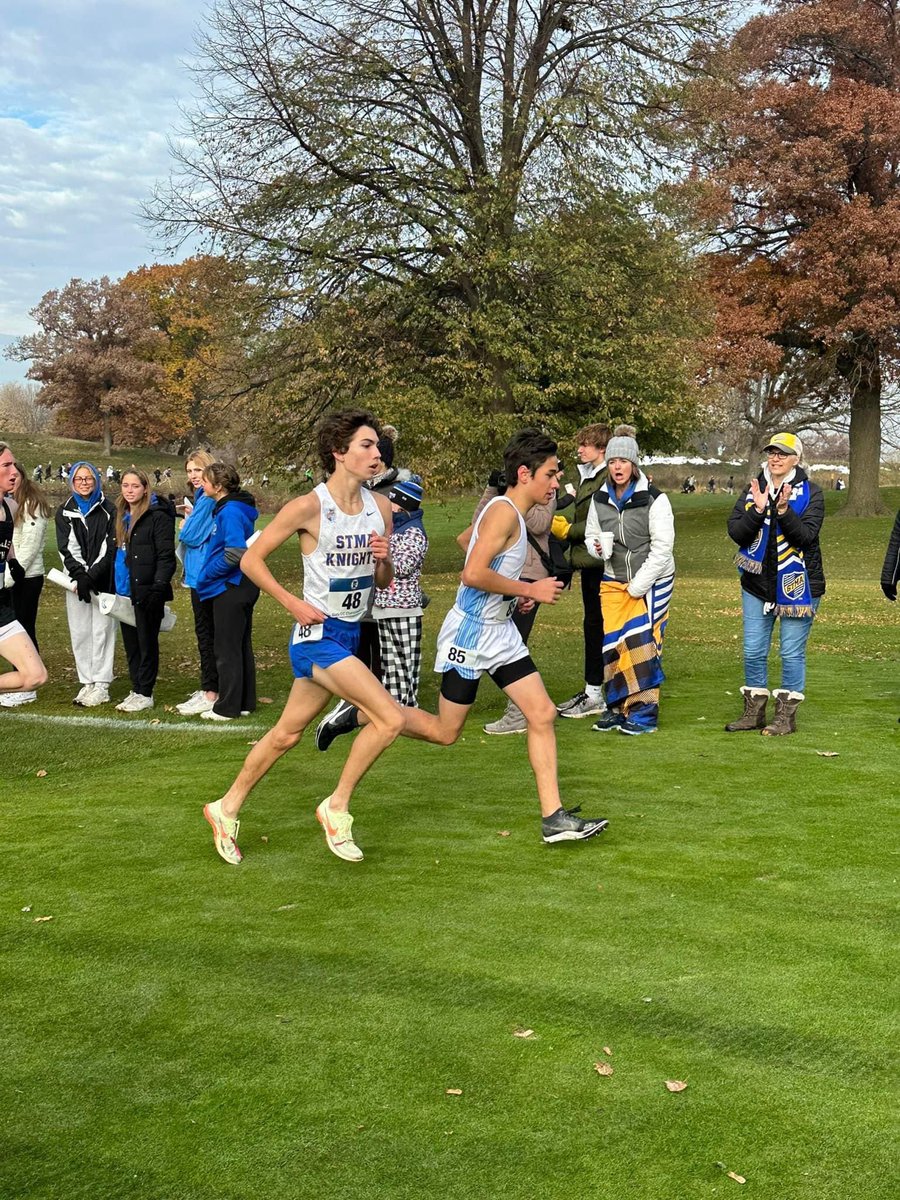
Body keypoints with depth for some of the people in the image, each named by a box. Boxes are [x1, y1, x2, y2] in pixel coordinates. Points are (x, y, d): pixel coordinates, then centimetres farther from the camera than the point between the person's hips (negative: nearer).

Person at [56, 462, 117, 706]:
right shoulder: (65, 512, 9)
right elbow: (66, 548, 0)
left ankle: (101, 685, 1)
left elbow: (110, 548, -5)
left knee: (102, 631, -4)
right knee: (80, 633, 4)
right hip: (76, 582, 3)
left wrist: (91, 576, -14)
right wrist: (79, 576, -14)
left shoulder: (109, 510, 1)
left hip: (103, 581, -3)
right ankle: (87, 683, 12)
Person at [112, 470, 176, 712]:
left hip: (146, 591, -8)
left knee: (146, 643, 0)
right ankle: (136, 690, 21)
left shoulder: (158, 517, -10)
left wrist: (158, 587, -23)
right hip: (124, 591, 8)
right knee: (130, 643, 12)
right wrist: (111, 586, 16)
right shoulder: (121, 516, 15)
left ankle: (145, 694, 7)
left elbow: (166, 557, -15)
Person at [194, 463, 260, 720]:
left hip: (230, 589, -10)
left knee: (227, 649, -1)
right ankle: (245, 702, 23)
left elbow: (235, 552, -27)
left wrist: (207, 574, -15)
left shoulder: (230, 512, -19)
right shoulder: (226, 508, 11)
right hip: (242, 586, 10)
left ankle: (228, 707, 7)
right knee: (242, 647, 15)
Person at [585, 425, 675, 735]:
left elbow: (662, 547, -12)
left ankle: (644, 713, 0)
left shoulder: (654, 499, -12)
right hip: (613, 580, 5)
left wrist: (638, 586, -14)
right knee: (612, 643, 1)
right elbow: (590, 535, 14)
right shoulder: (600, 500, 2)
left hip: (652, 582, -5)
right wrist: (596, 547, -12)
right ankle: (617, 707, 14)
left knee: (641, 642, -9)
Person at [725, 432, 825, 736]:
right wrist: (758, 510, -19)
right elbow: (735, 532, -5)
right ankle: (754, 712, 22)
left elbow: (807, 535, -16)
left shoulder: (810, 492, -4)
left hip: (796, 585, -4)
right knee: (753, 652, 9)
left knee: (791, 653, 2)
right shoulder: (753, 489, 5)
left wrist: (784, 511, -28)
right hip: (757, 584, 4)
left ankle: (787, 716, 13)